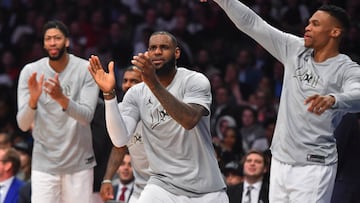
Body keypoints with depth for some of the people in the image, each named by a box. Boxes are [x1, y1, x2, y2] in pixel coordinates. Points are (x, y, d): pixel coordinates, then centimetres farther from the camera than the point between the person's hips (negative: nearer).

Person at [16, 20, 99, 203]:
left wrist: (61, 99, -33)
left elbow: (87, 116, -16)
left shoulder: (85, 69, -6)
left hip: (78, 161, 0)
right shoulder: (30, 72, -4)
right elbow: (23, 125, -8)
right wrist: (33, 100, -29)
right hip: (44, 164, 0)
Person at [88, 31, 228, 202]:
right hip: (162, 186, 2)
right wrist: (109, 94, -21)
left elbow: (190, 120, -28)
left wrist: (153, 83, -37)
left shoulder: (195, 81, -7)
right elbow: (120, 140, -10)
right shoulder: (136, 94, 2)